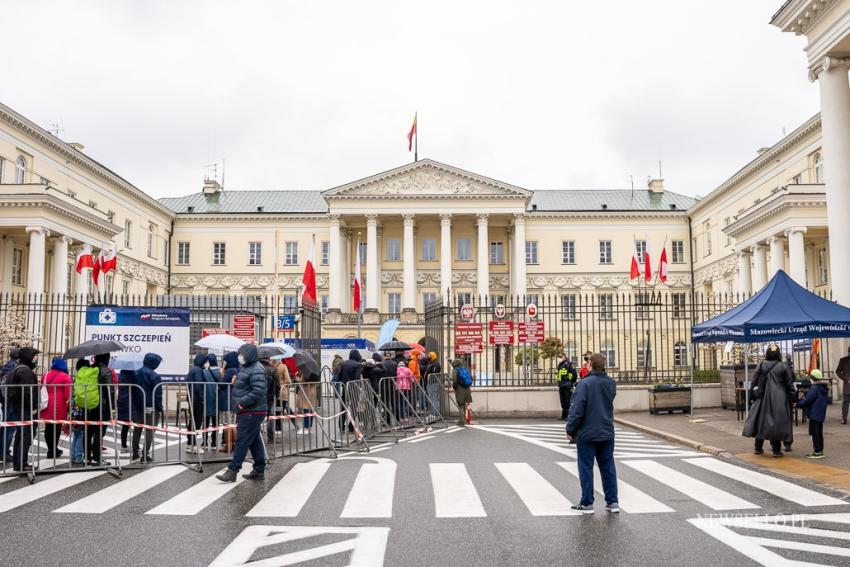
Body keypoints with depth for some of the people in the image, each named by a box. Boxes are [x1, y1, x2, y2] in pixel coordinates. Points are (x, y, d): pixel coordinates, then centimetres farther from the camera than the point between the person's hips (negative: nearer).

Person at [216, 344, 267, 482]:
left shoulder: (257, 370, -15)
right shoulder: (246, 368, 18)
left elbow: (258, 392, -25)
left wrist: (242, 402, -21)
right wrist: (240, 403, 11)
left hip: (252, 413, -10)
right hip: (247, 412, 10)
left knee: (242, 441, -7)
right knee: (255, 441, 13)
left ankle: (232, 471, -4)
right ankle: (259, 471, 20)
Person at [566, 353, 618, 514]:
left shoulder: (585, 383, -17)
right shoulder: (611, 383, 3)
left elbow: (577, 409, -19)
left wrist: (570, 429, -9)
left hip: (587, 434, -5)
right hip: (607, 433, 5)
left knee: (586, 468, 4)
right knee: (608, 467, 13)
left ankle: (587, 503, 8)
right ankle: (612, 502, 16)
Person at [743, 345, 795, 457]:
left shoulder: (761, 366, 0)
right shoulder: (783, 366, -5)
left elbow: (754, 382, 3)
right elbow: (789, 384, -2)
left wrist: (753, 396, 11)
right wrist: (792, 397, 7)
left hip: (762, 398, 2)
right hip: (779, 399, -2)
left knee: (761, 420, 11)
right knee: (777, 422, 3)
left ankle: (758, 448, 18)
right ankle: (776, 449, 5)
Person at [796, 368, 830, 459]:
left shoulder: (814, 389, -18)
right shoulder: (825, 389, 11)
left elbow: (807, 400, -19)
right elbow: (827, 401, 19)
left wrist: (798, 404, -4)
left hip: (814, 415, -9)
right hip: (821, 415, 9)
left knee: (814, 433, -5)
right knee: (819, 433, 15)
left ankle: (816, 452, -6)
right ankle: (820, 451, 20)